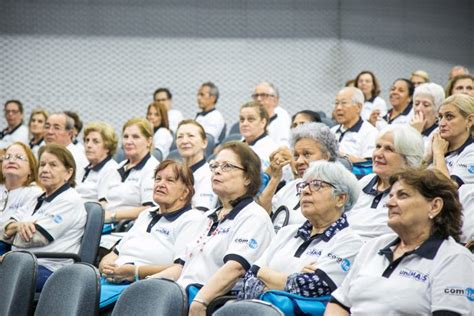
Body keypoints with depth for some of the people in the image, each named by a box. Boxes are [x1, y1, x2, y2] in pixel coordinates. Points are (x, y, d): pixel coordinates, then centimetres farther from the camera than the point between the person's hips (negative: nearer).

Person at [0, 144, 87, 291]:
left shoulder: (69, 201, -4)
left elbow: (36, 237, -14)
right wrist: (18, 225, -9)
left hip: (50, 269, -8)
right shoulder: (42, 200, 23)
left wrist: (16, 228, 7)